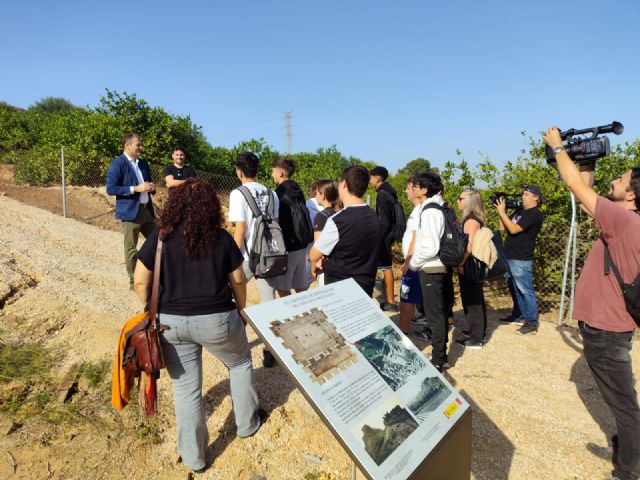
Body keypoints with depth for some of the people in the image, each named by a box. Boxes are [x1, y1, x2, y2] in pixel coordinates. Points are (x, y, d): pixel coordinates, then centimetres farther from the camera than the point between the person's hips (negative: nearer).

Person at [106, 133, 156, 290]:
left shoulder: (143, 163, 14)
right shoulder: (117, 164, -8)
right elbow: (111, 188, -14)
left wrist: (151, 188, 0)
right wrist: (135, 188, -20)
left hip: (147, 209, 7)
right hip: (130, 212, -7)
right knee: (131, 248, 2)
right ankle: (133, 281, 13)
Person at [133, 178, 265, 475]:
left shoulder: (160, 237, -5)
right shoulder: (222, 238, -6)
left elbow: (140, 282, -5)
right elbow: (238, 280, -1)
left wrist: (156, 311, 10)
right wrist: (241, 309, 15)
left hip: (172, 322, 2)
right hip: (217, 319, -1)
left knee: (185, 388, 14)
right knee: (240, 362, 26)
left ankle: (193, 457, 29)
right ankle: (247, 423, 40)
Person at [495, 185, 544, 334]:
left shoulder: (535, 214, -11)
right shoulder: (520, 211, 17)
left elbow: (513, 229, -20)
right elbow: (503, 227, 15)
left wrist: (502, 212, -15)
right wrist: (501, 211, 4)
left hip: (521, 260, -9)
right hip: (509, 258, 9)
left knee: (525, 291, -4)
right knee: (515, 290, 18)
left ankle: (531, 323, 1)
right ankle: (518, 315, 30)